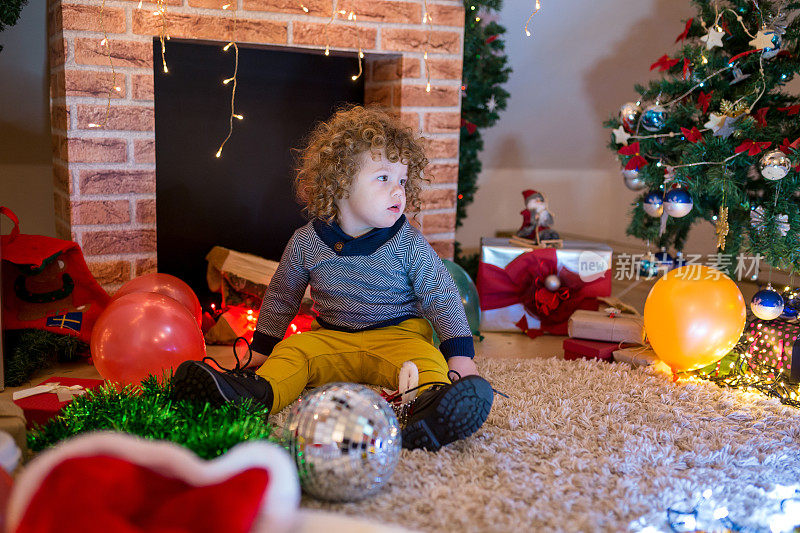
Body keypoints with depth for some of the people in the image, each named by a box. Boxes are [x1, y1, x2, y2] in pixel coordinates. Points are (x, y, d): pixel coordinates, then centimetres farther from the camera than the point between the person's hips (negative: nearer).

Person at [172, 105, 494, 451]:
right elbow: (281, 297, 12)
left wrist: (460, 355, -13)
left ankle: (428, 404, -59)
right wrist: (261, 351, 11)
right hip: (332, 338, 3)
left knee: (424, 358, -32)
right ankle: (260, 393, -45)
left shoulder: (408, 243, -6)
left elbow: (442, 297, -3)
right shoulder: (307, 242, -1)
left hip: (398, 335, -2)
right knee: (291, 352, -21)